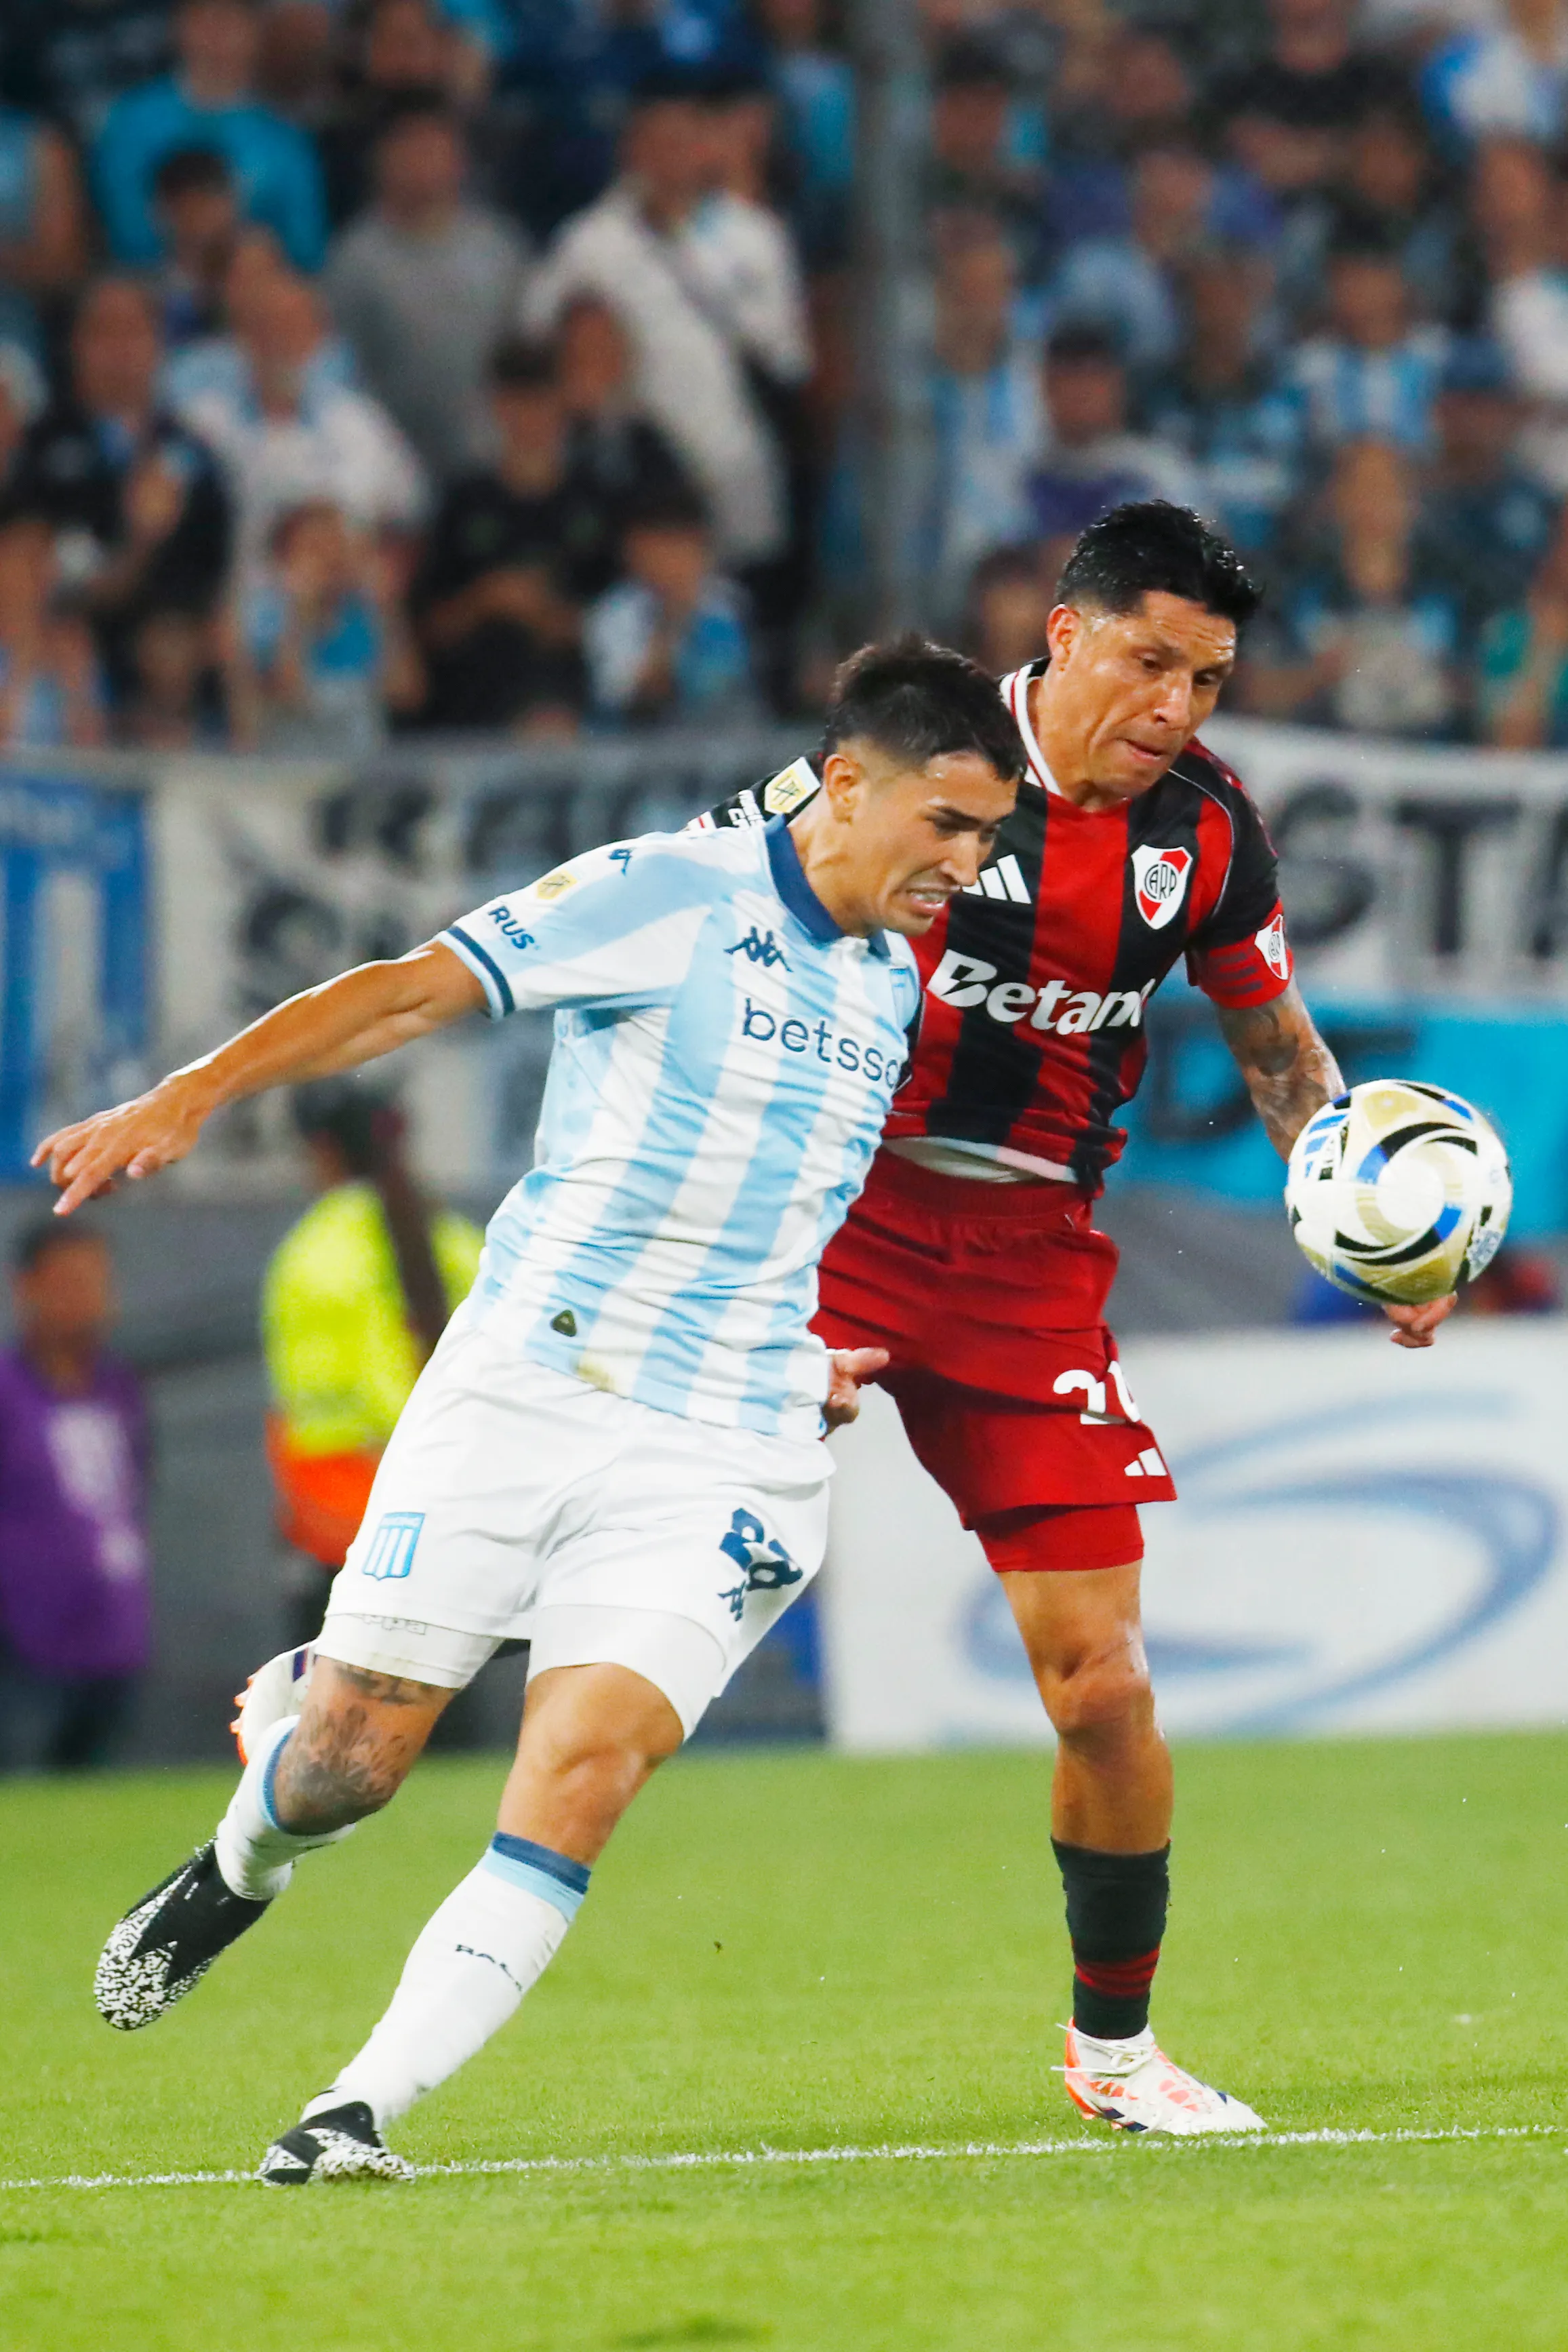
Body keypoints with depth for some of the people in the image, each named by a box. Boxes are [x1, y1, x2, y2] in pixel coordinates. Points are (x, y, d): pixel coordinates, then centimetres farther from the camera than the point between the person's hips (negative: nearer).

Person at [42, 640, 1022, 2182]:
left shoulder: (892, 985, 13)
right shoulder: (669, 895, -6)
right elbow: (412, 992, -11)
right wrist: (188, 1098, -19)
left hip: (728, 1448, 4)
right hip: (525, 1382, -4)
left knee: (583, 1773, -16)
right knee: (351, 1756, 0)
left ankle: (367, 2105, -14)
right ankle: (232, 1878, 36)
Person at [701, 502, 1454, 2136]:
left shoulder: (1208, 830, 2)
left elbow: (1280, 1048, 18)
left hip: (1029, 1251, 3)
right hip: (837, 1196, -3)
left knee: (1100, 1678, -1)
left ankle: (1113, 2041, 18)